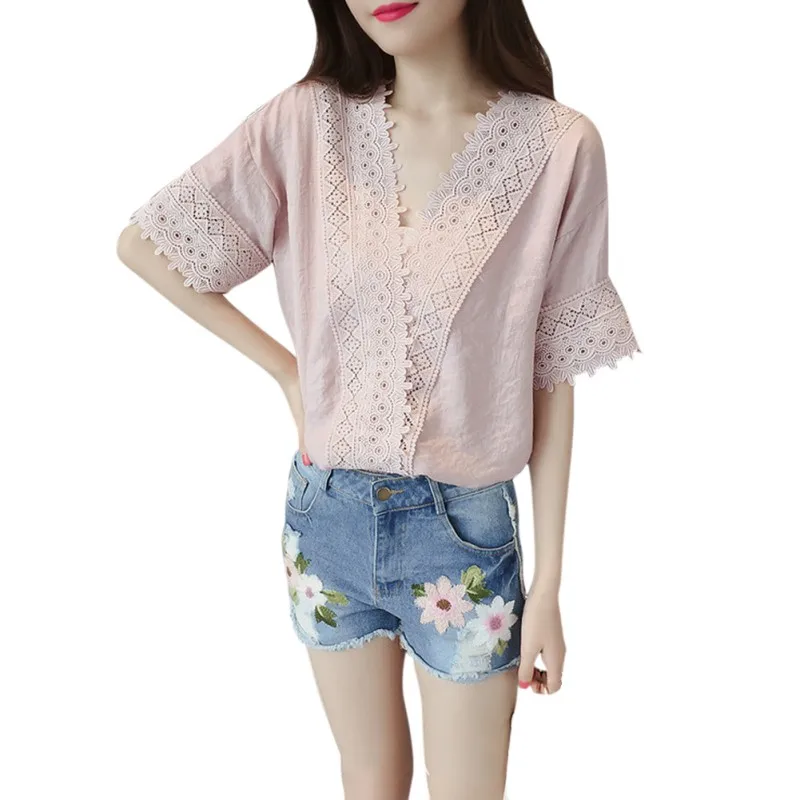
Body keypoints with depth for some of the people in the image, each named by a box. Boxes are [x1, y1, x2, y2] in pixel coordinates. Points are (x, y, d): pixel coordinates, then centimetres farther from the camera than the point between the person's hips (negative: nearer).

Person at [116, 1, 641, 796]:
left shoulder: (559, 145, -11)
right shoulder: (307, 122, -6)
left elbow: (550, 382, -6)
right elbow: (142, 244, 3)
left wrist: (549, 582, -4)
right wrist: (287, 371, -1)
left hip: (464, 526, -1)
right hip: (327, 516, 2)